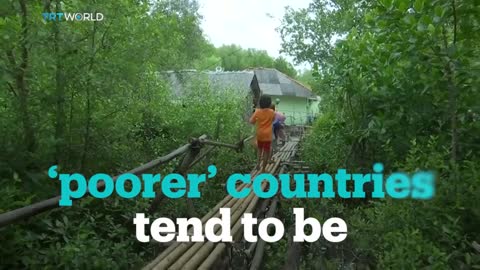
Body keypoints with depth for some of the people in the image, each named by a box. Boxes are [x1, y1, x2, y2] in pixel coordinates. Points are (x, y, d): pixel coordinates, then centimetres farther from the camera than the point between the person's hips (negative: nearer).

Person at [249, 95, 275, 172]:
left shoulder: (257, 112, -8)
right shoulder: (271, 112, -7)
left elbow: (251, 121, -4)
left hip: (259, 134, 2)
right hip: (267, 135, -2)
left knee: (260, 149, 25)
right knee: (266, 152, 5)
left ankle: (258, 162, 9)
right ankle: (263, 169, 7)